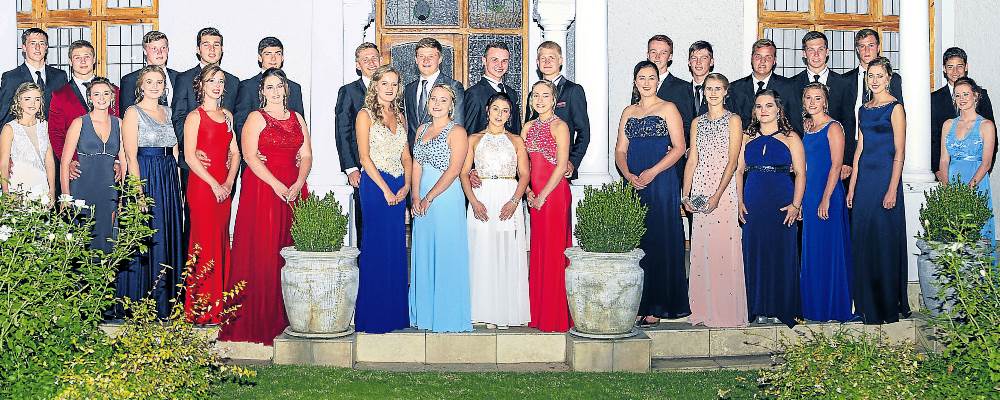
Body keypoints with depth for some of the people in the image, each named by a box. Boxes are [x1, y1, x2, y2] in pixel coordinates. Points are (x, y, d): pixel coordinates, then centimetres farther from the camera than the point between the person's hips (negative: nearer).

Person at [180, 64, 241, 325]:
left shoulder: (227, 116, 15)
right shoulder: (195, 117, -3)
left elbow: (234, 152, 14)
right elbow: (190, 157, -10)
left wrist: (229, 182, -2)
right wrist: (214, 184, -13)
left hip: (224, 187, 6)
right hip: (201, 185, -6)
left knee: (221, 243, 7)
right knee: (205, 244, -7)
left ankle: (219, 306, 13)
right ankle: (201, 311, -2)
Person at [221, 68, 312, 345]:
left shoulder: (297, 119, 16)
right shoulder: (256, 118, 1)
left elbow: (306, 156, 9)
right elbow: (250, 156, -9)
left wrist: (298, 184, -8)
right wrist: (277, 185, -17)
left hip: (294, 190, 5)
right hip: (262, 188, -4)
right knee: (262, 251, -6)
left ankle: (287, 315, 9)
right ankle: (260, 316, -1)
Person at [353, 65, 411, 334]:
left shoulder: (400, 117, 16)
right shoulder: (366, 115, -2)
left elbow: (406, 156, 14)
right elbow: (365, 157, -9)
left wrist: (406, 186, -1)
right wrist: (385, 189, -13)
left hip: (399, 188, 6)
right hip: (374, 184, -6)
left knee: (396, 249, 7)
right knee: (376, 247, -5)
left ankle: (394, 312, 14)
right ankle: (373, 315, 2)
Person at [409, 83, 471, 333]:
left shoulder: (457, 132, -5)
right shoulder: (422, 130, 15)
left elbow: (454, 170, -13)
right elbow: (416, 165, 9)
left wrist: (429, 197, -14)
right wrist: (416, 196, -5)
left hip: (446, 197, -7)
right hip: (422, 200, 7)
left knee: (445, 254, -4)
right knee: (423, 253, 10)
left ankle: (448, 315, 5)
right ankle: (425, 314, 18)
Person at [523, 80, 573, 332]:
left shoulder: (559, 126, -6)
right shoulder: (529, 126, 14)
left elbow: (561, 166, -12)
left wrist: (543, 195, -13)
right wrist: (528, 191, -1)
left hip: (554, 191, -7)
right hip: (534, 195, 7)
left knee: (554, 250, -5)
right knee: (537, 251, 9)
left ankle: (557, 317, 1)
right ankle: (538, 314, 16)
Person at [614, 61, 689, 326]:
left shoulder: (668, 109, 2)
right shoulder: (628, 112, 16)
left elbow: (679, 147, -6)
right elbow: (620, 150, 13)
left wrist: (652, 172, -15)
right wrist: (628, 175, -7)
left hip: (661, 183, -4)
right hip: (633, 184, 5)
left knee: (659, 241, -4)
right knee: (634, 242, 2)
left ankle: (656, 307, 0)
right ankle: (636, 304, 8)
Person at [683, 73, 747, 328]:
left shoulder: (733, 121, 0)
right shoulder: (697, 123, 14)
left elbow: (732, 161, -7)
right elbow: (692, 160, 11)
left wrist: (717, 195, -15)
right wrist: (685, 195, 1)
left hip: (724, 190, -4)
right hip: (700, 190, 4)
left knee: (724, 248, -6)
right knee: (701, 249, 4)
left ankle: (726, 312, 0)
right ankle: (704, 311, 11)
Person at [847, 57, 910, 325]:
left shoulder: (895, 108, -6)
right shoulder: (864, 109, 14)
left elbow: (899, 152, -9)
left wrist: (892, 190, -15)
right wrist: (852, 187, 11)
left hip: (885, 177, -7)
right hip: (864, 179, 7)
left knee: (885, 240, -2)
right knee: (862, 239, 7)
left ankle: (889, 306, 8)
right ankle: (867, 305, 16)